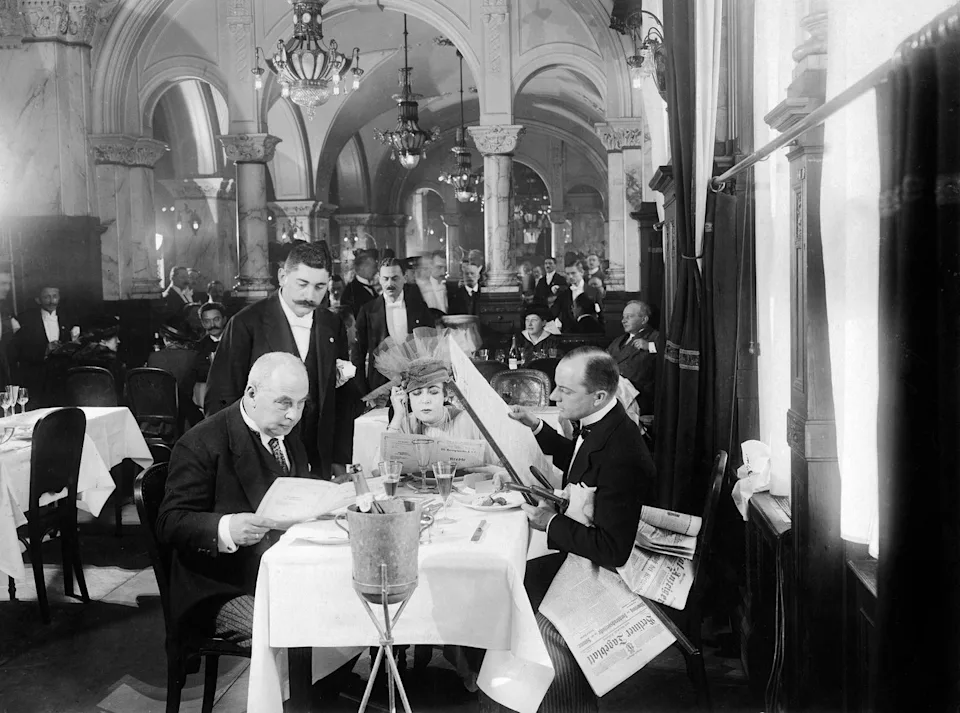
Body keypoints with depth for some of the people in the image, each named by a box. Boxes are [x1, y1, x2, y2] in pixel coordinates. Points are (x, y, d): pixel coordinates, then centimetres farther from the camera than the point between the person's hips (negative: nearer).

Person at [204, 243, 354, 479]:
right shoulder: (247, 324, -10)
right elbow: (218, 399, -9)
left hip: (318, 464, 4)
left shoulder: (333, 326, 4)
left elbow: (343, 397, 10)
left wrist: (340, 460, 5)